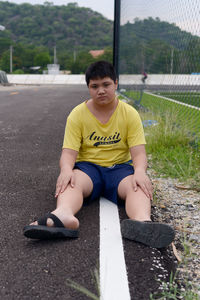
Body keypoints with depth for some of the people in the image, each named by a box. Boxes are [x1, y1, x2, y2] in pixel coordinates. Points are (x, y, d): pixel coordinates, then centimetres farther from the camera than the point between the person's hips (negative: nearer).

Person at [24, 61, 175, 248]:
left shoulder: (130, 114, 1)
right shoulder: (77, 114, 0)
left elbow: (138, 152, -5)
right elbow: (69, 152, -6)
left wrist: (140, 171, -28)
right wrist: (66, 170, -30)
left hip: (120, 167, 1)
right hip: (87, 166, 0)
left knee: (138, 186, -33)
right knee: (72, 182, -35)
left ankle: (142, 221, -63)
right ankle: (63, 215, -65)